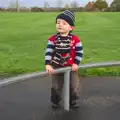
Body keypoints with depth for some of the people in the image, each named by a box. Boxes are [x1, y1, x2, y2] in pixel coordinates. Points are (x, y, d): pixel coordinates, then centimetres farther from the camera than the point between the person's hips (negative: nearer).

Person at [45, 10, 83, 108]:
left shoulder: (75, 39, -13)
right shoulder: (52, 39, -11)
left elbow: (79, 52, -6)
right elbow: (48, 52, -15)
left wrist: (76, 63, -11)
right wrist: (48, 64, -25)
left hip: (71, 67, 0)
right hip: (56, 67, 0)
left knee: (74, 86, 12)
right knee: (56, 86, 14)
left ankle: (73, 101, 34)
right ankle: (55, 101, 35)